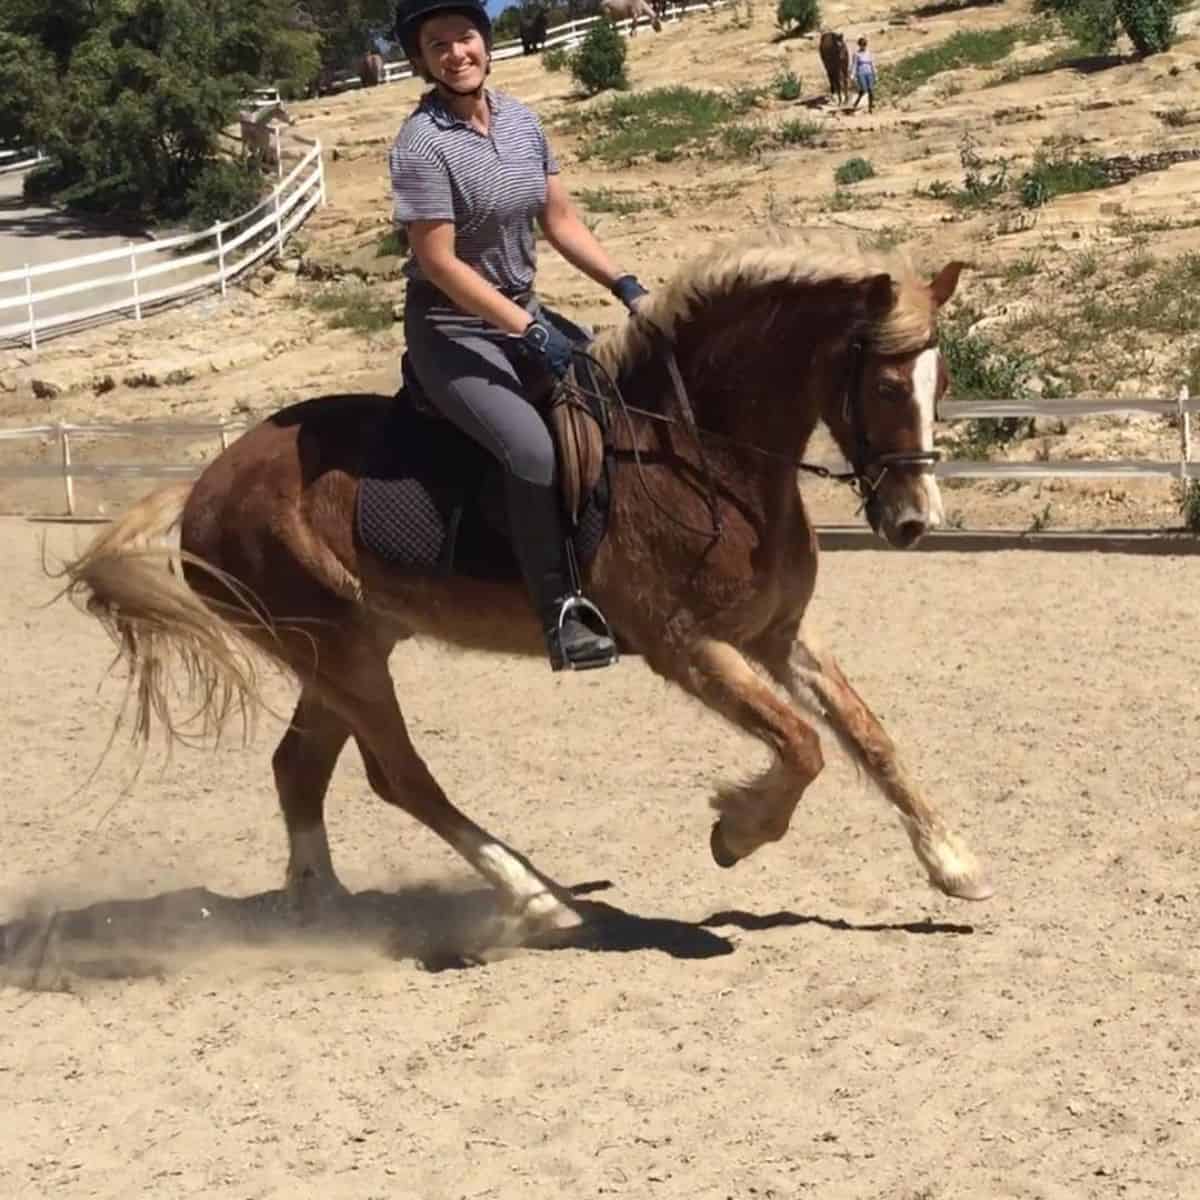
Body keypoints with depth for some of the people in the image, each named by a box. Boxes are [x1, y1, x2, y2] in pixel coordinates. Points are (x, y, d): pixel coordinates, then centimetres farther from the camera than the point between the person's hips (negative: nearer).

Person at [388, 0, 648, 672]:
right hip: (451, 330, -8)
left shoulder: (522, 121, 2)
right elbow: (440, 264, -22)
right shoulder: (422, 144, -19)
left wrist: (625, 285, -3)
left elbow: (561, 222, 10)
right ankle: (563, 609, -15)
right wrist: (531, 334, -23)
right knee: (532, 446, -27)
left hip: (523, 312, 8)